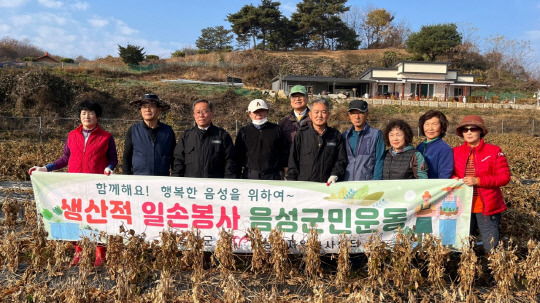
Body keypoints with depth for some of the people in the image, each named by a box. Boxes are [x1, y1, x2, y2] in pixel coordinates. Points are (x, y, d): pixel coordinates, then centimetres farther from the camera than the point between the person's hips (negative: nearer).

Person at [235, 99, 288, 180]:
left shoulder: (276, 129, 7)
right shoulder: (243, 132, 7)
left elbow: (284, 153, 10)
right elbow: (238, 156, 10)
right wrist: (237, 177, 6)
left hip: (272, 176, 0)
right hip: (250, 176, 0)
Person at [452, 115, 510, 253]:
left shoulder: (494, 151, -4)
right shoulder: (456, 152, 5)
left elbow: (505, 177, -8)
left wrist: (478, 181, -19)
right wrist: (454, 180, -11)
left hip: (487, 207, -3)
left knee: (491, 248, 6)